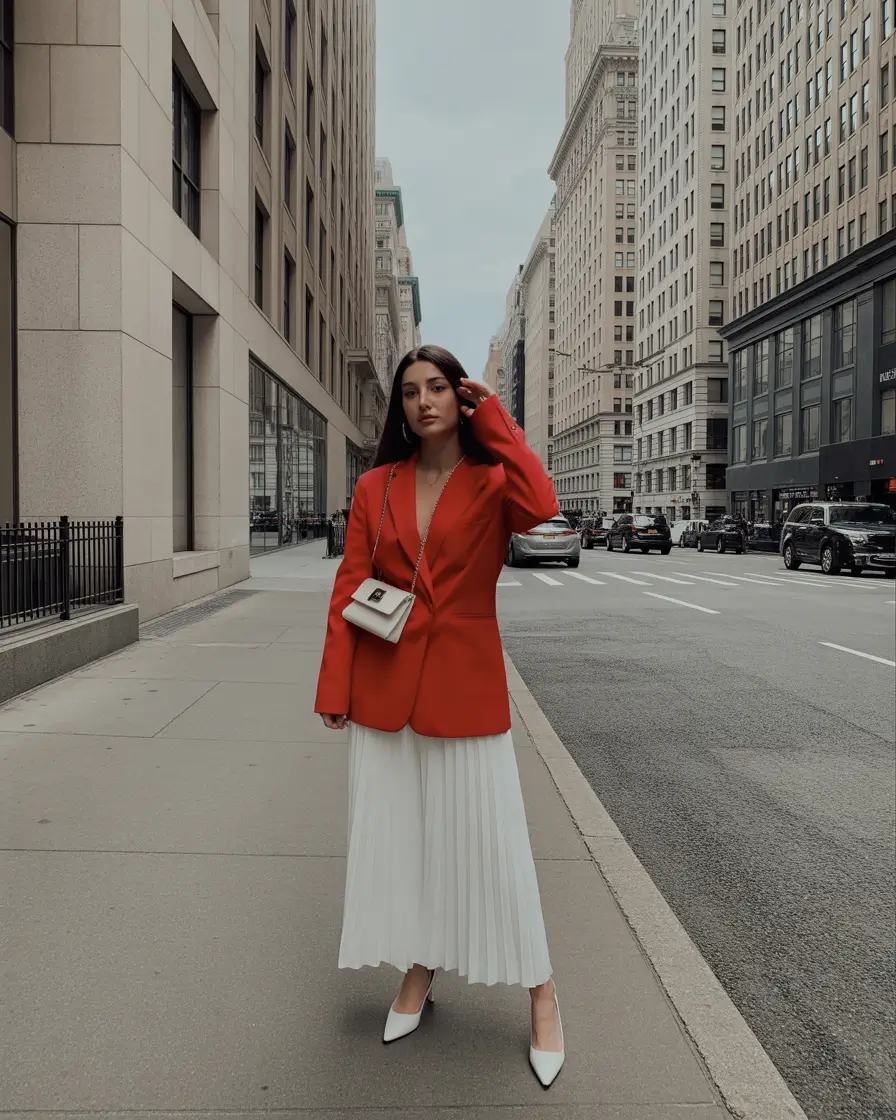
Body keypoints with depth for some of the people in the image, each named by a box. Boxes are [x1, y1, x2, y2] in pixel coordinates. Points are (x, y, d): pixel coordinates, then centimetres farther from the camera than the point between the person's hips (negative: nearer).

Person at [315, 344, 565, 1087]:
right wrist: (334, 690, -2)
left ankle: (542, 996, 23)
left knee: (489, 840, 4)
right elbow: (348, 591, 3)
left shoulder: (492, 482, -2)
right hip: (383, 686, 3)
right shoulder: (376, 487, 4)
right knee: (396, 833, 13)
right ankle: (419, 970, 36)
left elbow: (540, 507, -26)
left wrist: (493, 420, -15)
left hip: (467, 686, -3)